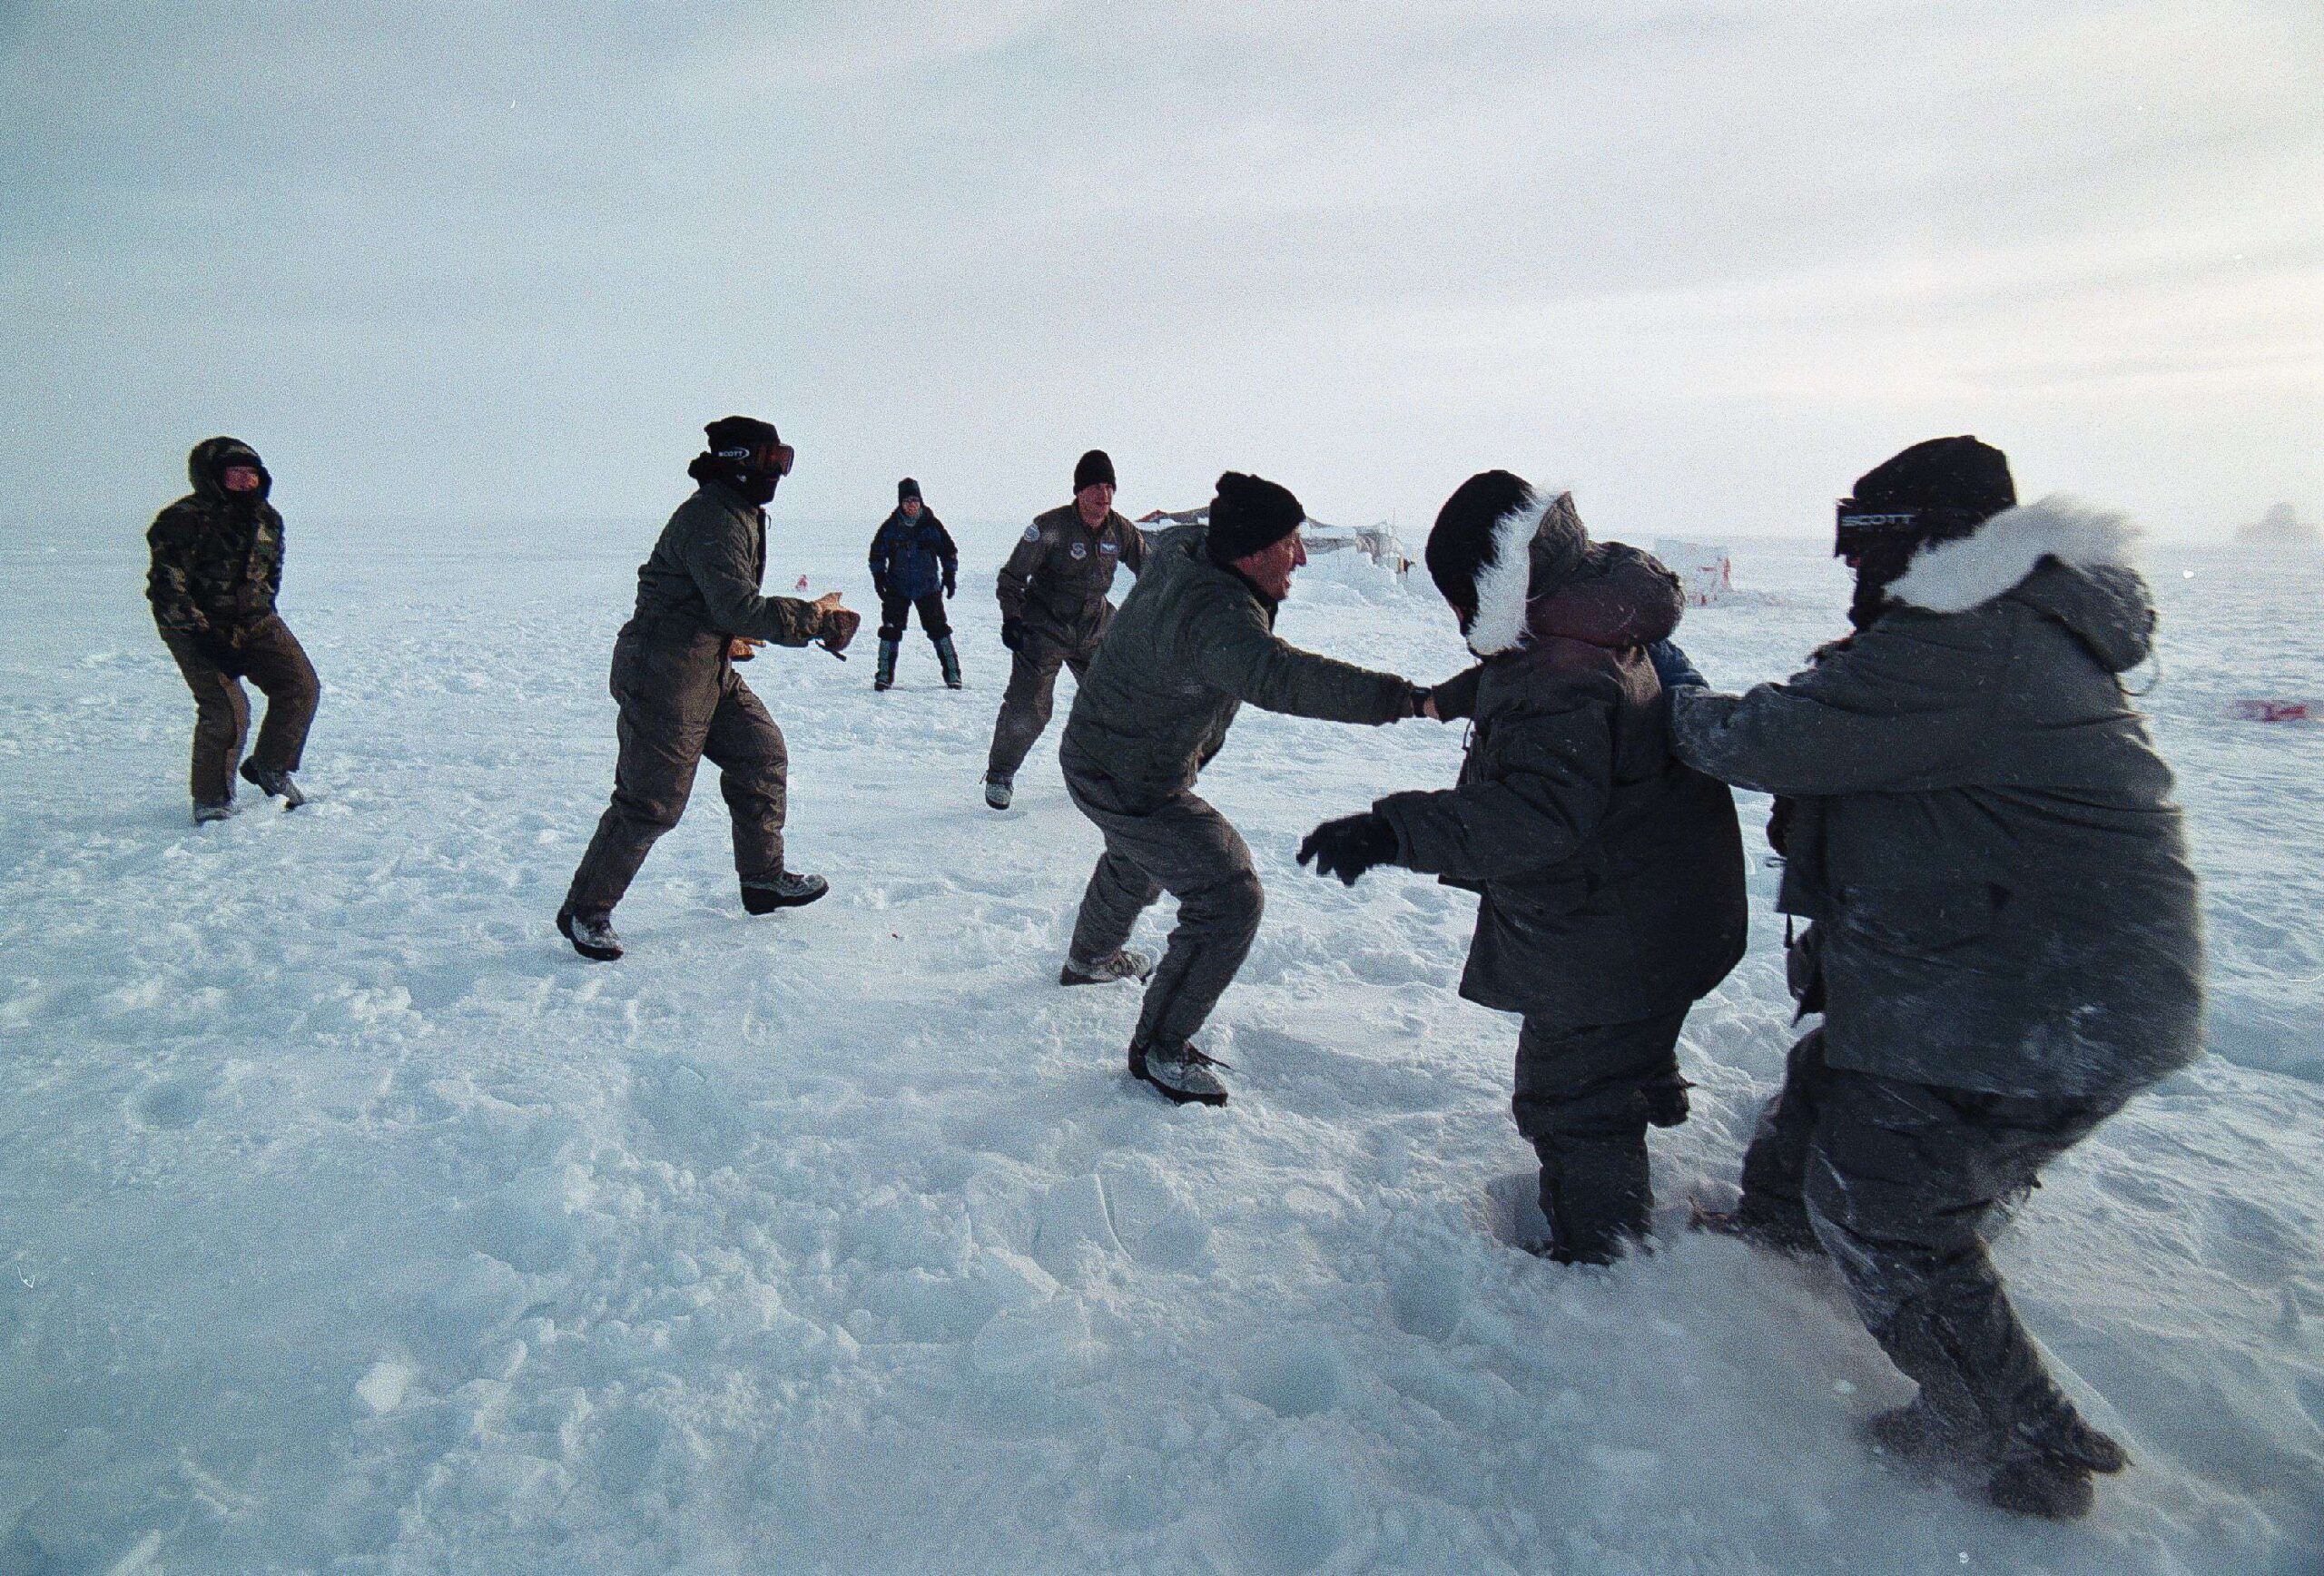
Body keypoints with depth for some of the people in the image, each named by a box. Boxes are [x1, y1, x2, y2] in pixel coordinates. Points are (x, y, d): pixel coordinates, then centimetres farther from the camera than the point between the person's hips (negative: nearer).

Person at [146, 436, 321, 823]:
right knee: (227, 711, -16)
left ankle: (269, 768, 16)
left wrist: (264, 615, 12)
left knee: (301, 687, -5)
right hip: (197, 627, -6)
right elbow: (167, 591, -18)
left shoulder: (267, 519, 5)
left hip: (254, 621, 6)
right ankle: (211, 801, 4)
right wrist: (208, 641, -22)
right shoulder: (184, 521, -17)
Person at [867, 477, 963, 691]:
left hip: (928, 587, -1)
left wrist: (950, 577, 0)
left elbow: (949, 551, 6)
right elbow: (877, 553, 9)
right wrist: (879, 577, 0)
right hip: (897, 588, 1)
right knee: (891, 630, -2)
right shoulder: (890, 527, -1)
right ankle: (884, 675, 6)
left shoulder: (932, 524, -3)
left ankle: (952, 673, 7)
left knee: (938, 628, -1)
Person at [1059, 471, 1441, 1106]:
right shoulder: (1217, 615, -36)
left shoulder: (1182, 547, -6)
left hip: (1095, 757, 10)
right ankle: (1159, 1049, 1)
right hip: (1133, 786, -10)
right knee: (1230, 900, -12)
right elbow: (1281, 679, -54)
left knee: (1136, 863, 35)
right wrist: (1408, 697, -58)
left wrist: (1263, 640, 15)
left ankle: (1088, 958, 62)